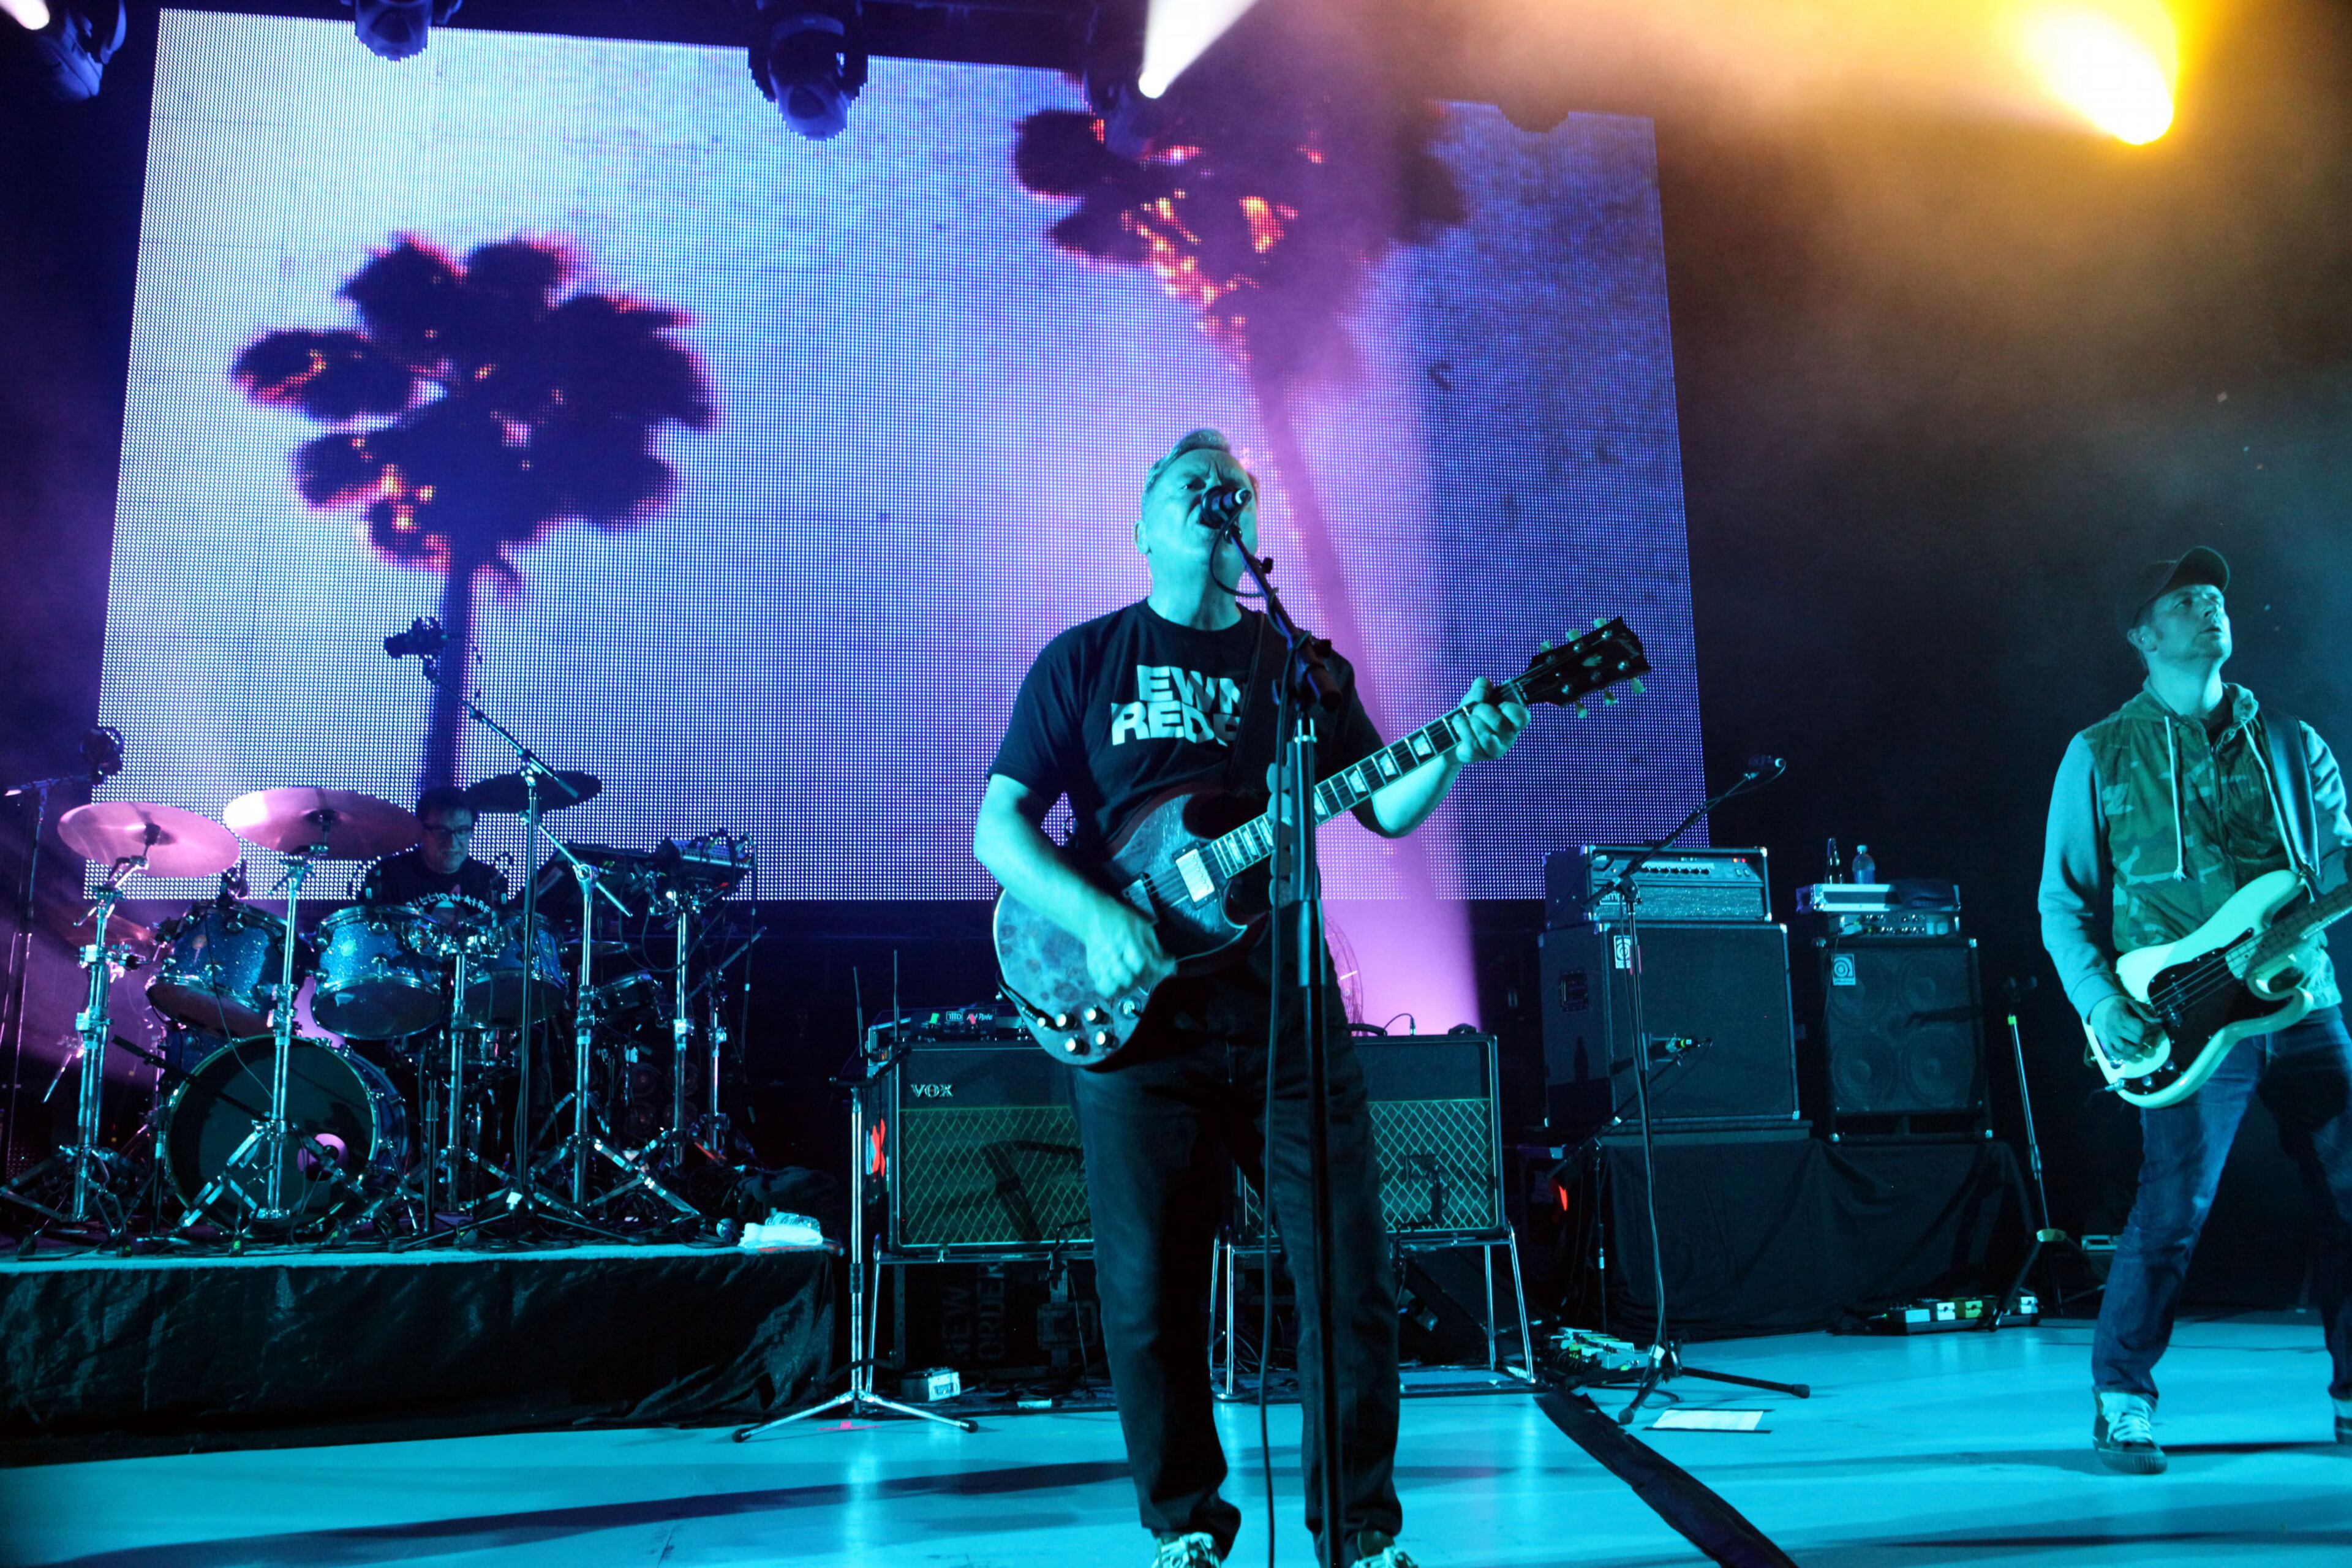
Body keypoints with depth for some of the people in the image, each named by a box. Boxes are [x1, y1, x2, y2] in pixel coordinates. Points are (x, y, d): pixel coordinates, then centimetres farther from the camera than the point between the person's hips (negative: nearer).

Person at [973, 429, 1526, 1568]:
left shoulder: (1301, 664, 14)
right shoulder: (1085, 658, 7)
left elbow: (1386, 808, 11)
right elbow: (998, 826, 0)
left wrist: (1457, 749, -9)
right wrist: (1095, 919, -16)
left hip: (1284, 1008, 2)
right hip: (1137, 1017, -2)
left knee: (1351, 1275, 1)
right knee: (1149, 1293, 2)